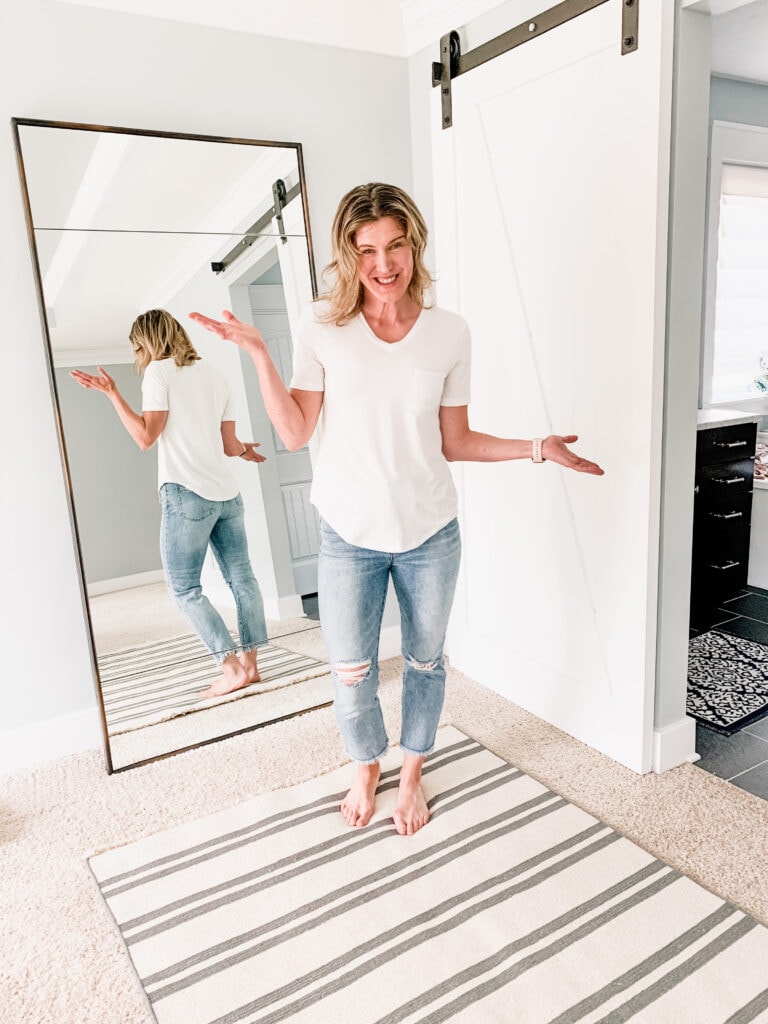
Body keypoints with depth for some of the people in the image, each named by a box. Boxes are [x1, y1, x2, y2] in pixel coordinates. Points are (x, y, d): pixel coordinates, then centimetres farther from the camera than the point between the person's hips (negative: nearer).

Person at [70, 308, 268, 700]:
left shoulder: (159, 372, -2)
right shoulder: (213, 375, 16)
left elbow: (146, 437, -8)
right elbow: (229, 446, 15)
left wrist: (112, 393, -4)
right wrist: (245, 450, 36)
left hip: (186, 494, -7)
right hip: (226, 493, 7)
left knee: (184, 588, 1)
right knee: (241, 578, 7)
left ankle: (232, 667, -1)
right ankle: (250, 662, 12)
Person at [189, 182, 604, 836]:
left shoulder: (450, 333, -4)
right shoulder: (323, 327, -6)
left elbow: (454, 442, 1)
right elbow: (295, 433, -6)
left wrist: (536, 448, -6)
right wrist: (259, 355, -15)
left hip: (430, 533, 1)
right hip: (350, 535, -1)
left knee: (425, 661, 17)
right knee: (351, 673, 11)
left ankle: (412, 774, 44)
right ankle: (367, 767, 43)